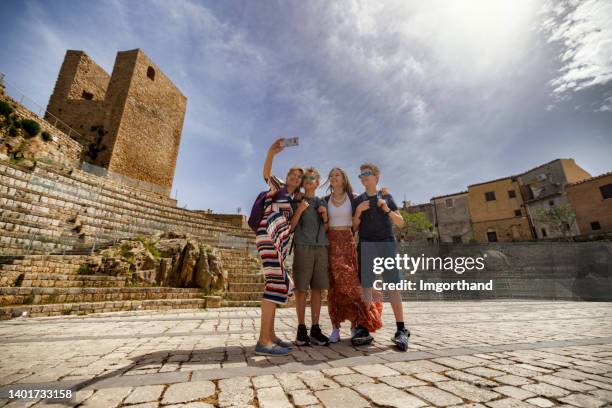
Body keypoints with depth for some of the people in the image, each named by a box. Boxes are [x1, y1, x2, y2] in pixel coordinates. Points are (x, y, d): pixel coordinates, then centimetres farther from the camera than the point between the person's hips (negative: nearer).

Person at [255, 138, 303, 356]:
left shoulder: (293, 199, 25)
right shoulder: (278, 187, 7)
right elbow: (266, 174, -13)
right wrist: (271, 153, -26)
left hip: (280, 242, 9)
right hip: (268, 236, -9)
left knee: (277, 284, 6)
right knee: (277, 283, -17)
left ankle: (270, 336, 14)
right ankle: (263, 341, -15)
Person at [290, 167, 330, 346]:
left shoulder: (323, 203, 18)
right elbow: (291, 226, 1)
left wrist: (325, 216, 1)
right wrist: (299, 211, -11)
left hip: (321, 248, 3)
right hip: (302, 247, -3)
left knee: (317, 289, 5)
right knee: (301, 289, -1)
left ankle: (315, 329, 13)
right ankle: (301, 329, 10)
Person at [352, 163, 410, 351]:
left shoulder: (386, 197, 13)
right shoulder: (358, 200, 14)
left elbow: (400, 222, 11)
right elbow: (354, 227, 11)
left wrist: (387, 210, -6)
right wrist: (358, 211, -6)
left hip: (386, 244, -1)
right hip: (366, 245, 1)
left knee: (393, 285, -5)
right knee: (366, 286, -1)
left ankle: (401, 329, 1)